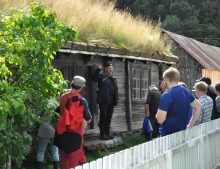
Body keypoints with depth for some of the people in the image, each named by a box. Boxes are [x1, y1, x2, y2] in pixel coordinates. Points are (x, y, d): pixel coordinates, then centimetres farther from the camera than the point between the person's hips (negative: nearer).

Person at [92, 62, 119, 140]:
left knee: (109, 118, 11)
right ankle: (102, 134, 0)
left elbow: (116, 89, 19)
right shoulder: (101, 75, -1)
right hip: (104, 101, -6)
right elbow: (94, 78, -21)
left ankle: (107, 132, 18)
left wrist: (116, 99, 12)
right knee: (103, 117, -3)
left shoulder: (113, 78, 18)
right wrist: (98, 69, -30)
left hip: (111, 101, 6)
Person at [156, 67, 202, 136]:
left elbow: (160, 119, -20)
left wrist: (158, 114, 2)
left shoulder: (166, 95, -17)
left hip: (168, 134, -7)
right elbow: (198, 106, 19)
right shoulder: (186, 92, 7)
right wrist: (190, 125, 19)